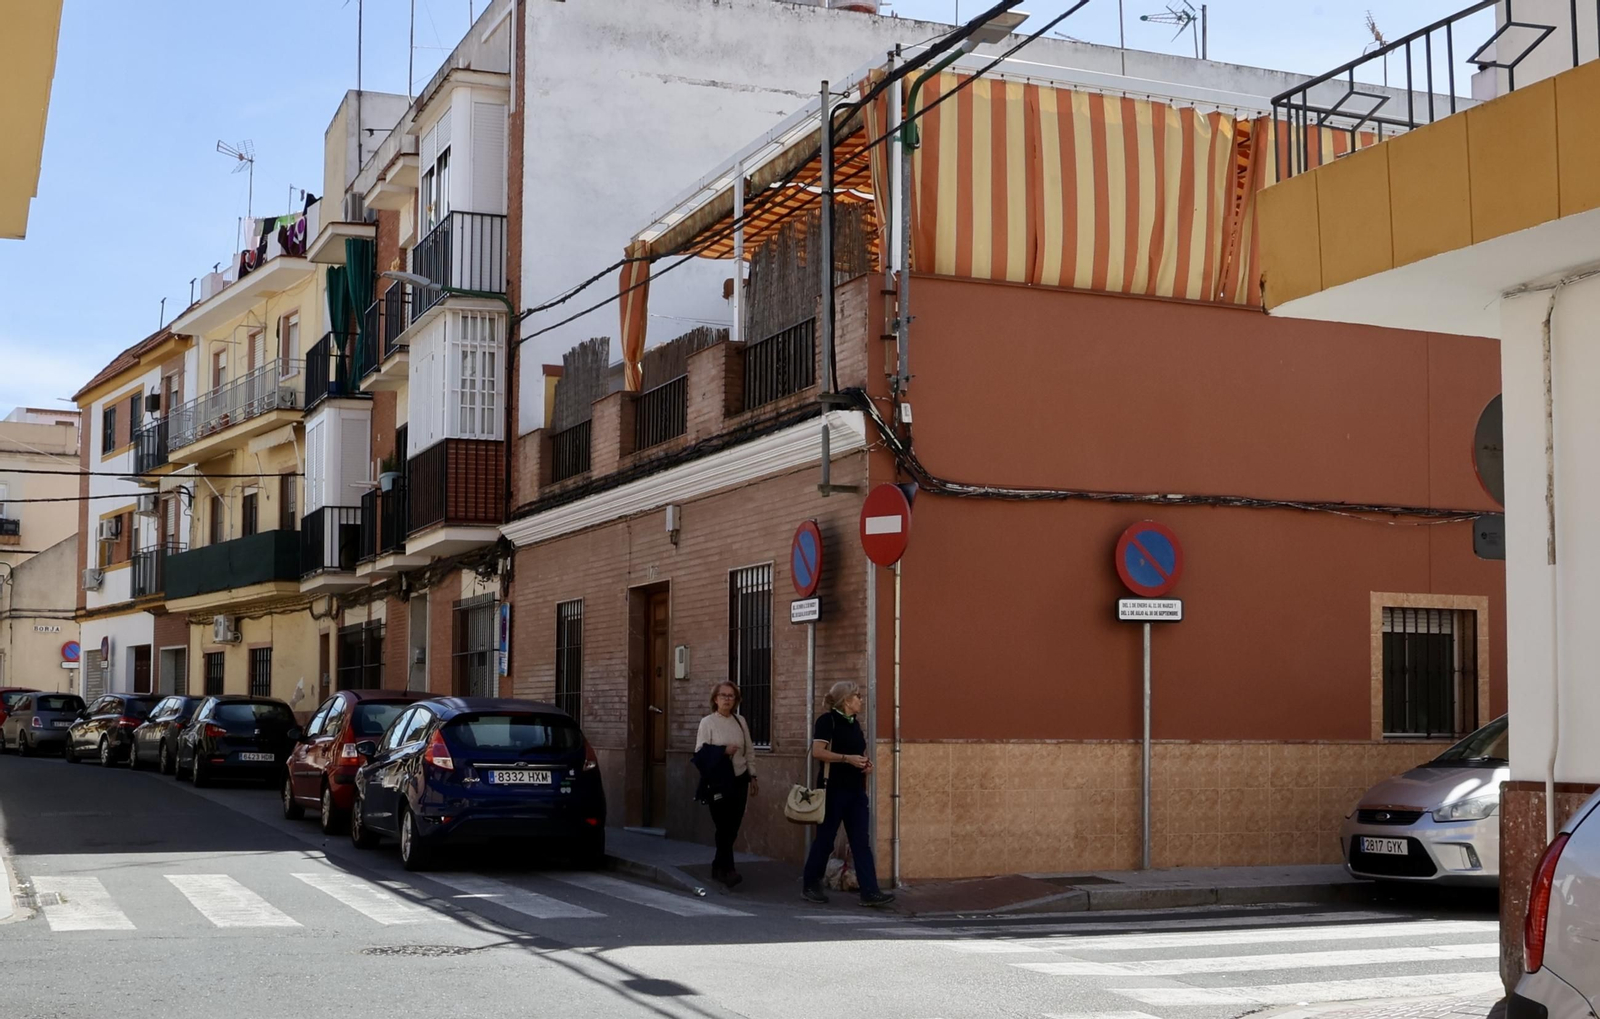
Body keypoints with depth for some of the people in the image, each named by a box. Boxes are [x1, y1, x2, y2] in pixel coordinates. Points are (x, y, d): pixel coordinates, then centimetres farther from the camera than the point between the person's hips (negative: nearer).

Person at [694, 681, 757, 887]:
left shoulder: (740, 721, 8)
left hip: (739, 780, 5)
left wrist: (752, 777, 13)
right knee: (724, 826, -7)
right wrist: (723, 751, -20)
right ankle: (727, 870, -2)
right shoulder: (707, 722, -5)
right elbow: (700, 754, -10)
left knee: (733, 826, 8)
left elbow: (749, 751, 14)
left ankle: (719, 867, 22)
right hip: (718, 781, -5)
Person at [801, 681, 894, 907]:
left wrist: (866, 764, 7)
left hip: (856, 790, 7)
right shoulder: (828, 720, -9)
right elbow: (817, 752, -18)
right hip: (833, 789, -7)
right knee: (825, 838, 3)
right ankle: (810, 884, 18)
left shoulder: (854, 723, 15)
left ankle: (870, 892, -4)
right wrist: (847, 758, -23)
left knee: (861, 842, 0)